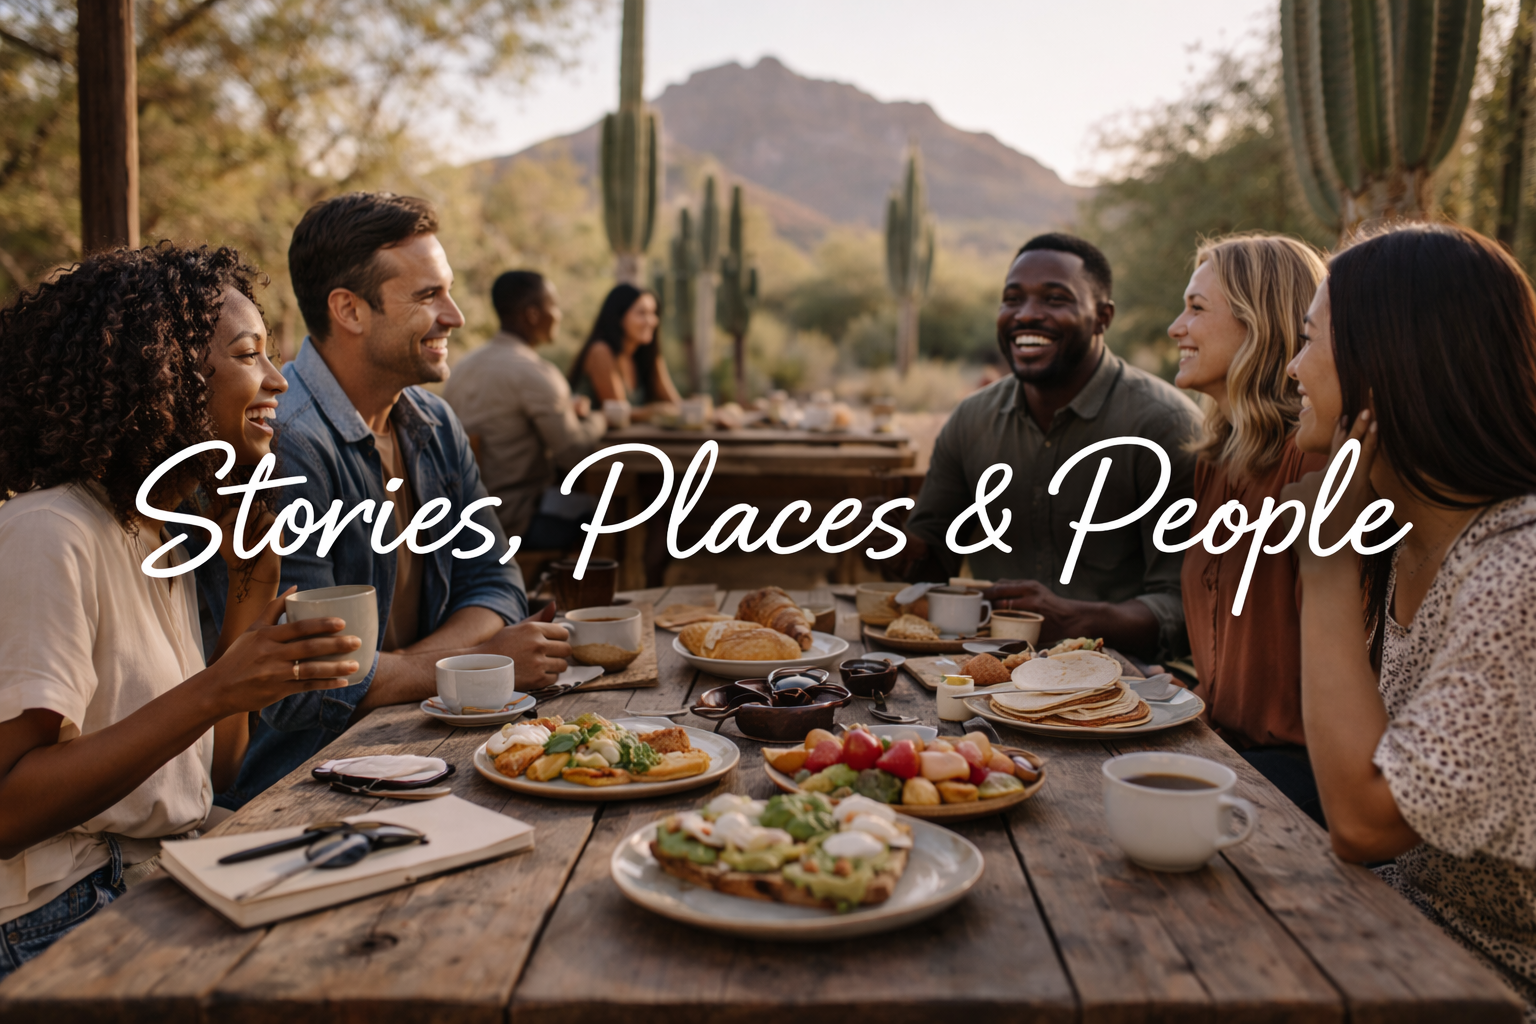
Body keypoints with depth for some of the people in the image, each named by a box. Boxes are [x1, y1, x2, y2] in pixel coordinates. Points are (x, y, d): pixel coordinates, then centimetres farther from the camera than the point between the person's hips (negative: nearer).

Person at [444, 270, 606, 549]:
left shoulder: (464, 366, 8)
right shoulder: (535, 373, -18)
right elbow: (574, 453, -17)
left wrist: (566, 409, 12)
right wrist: (596, 419, 3)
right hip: (514, 522, -9)